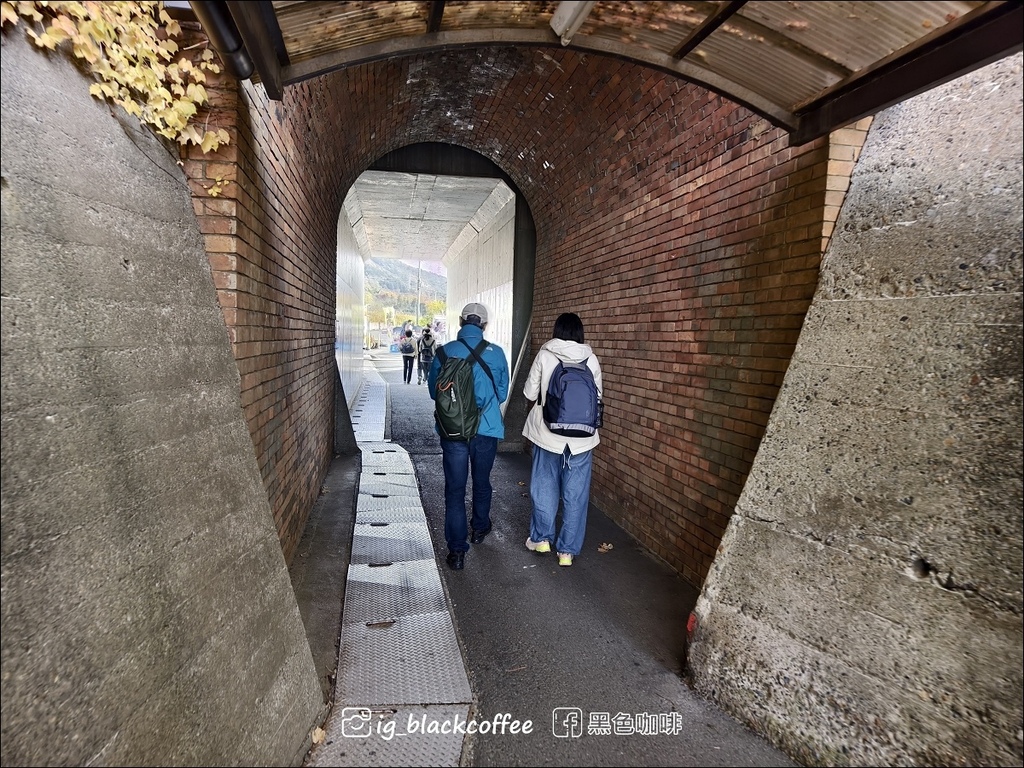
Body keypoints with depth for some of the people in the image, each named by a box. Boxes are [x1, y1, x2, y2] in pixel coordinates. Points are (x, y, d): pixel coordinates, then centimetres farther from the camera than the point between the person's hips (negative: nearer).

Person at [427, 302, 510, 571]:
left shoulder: (444, 352, -6)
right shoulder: (496, 353, -6)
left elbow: (433, 391, 5)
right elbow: (502, 392, 4)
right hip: (487, 429, 1)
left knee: (455, 489, 5)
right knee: (481, 482, 21)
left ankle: (456, 550, 4)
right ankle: (480, 528, 42)